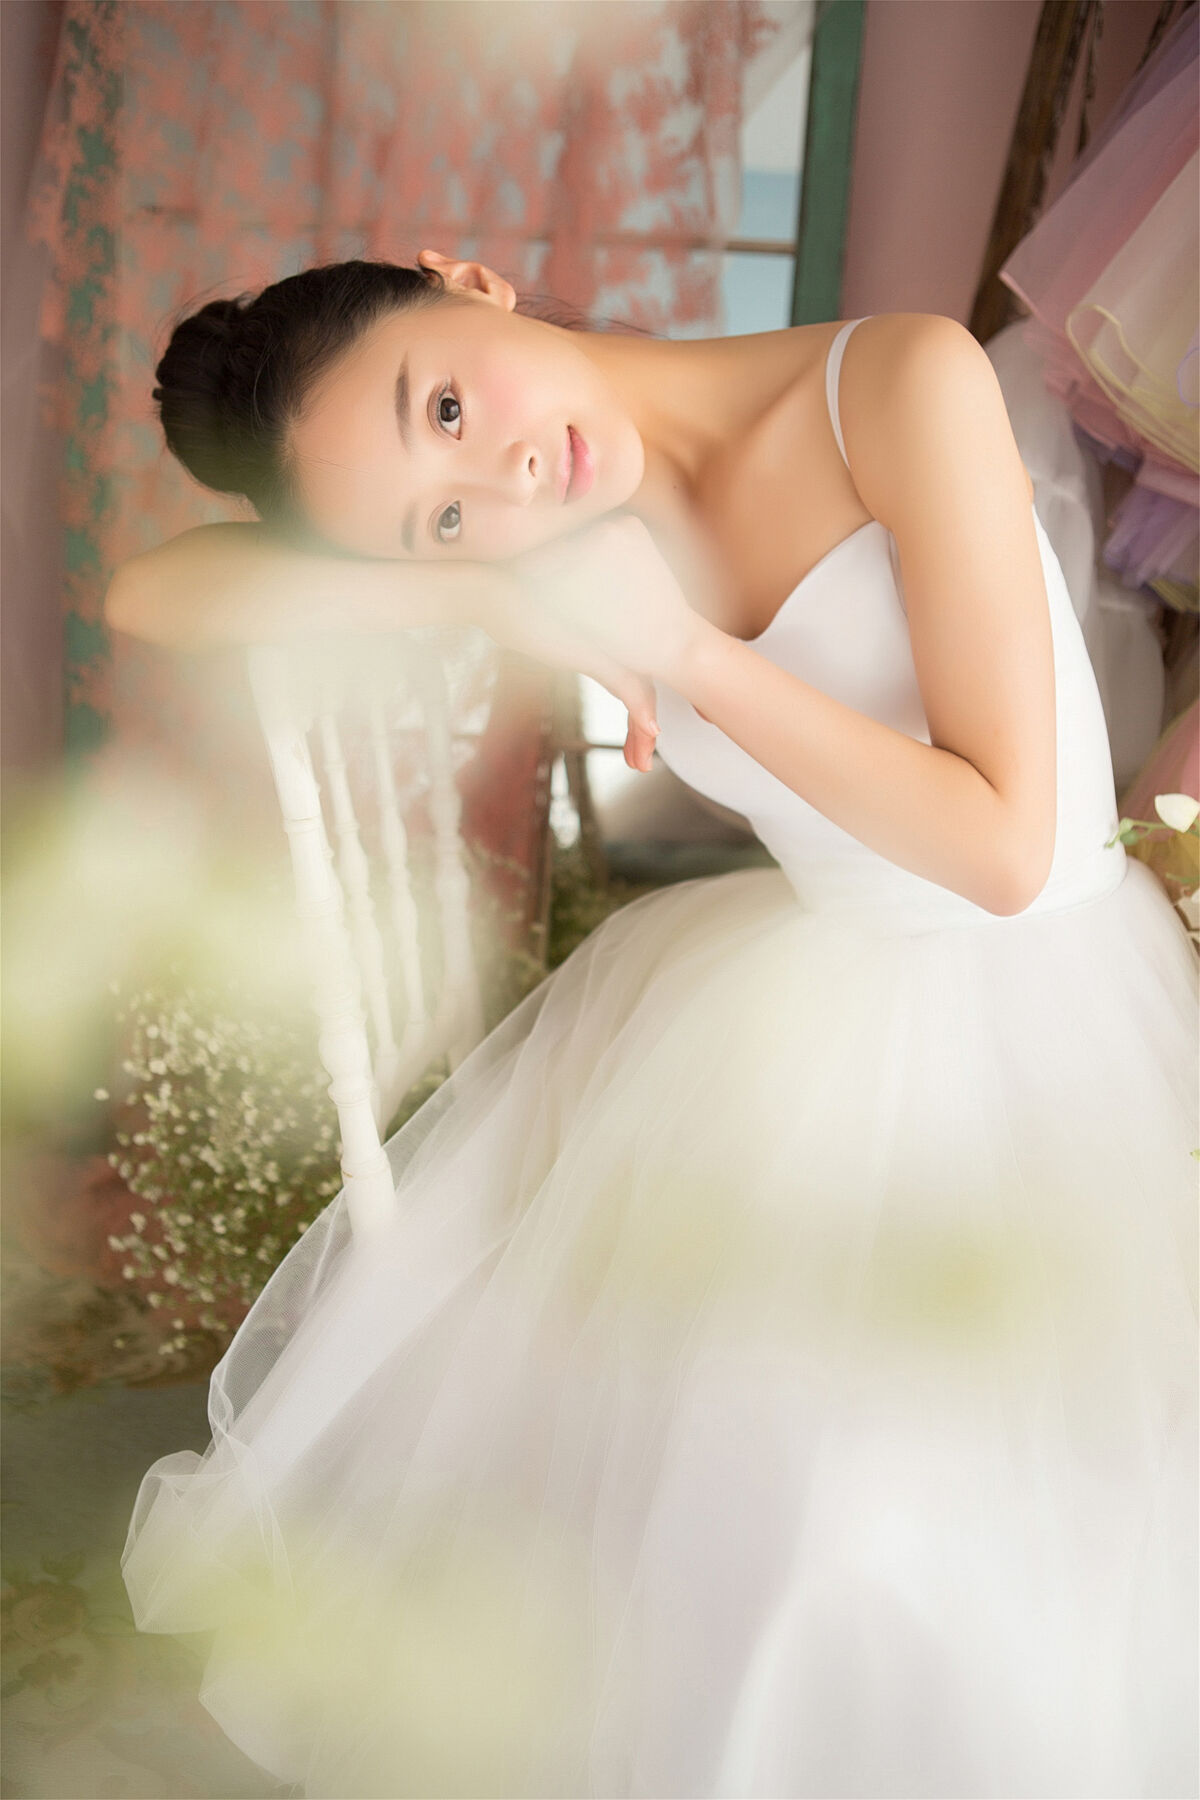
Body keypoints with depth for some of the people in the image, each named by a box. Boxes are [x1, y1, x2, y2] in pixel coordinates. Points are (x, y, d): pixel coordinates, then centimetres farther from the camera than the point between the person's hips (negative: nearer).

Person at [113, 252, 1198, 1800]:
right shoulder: (567, 542, -9)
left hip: (1046, 1016, -4)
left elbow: (1001, 849, -23)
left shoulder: (903, 383, -22)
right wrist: (480, 582, -22)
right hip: (798, 1023, 4)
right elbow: (153, 594, -9)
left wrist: (683, 650, -25)